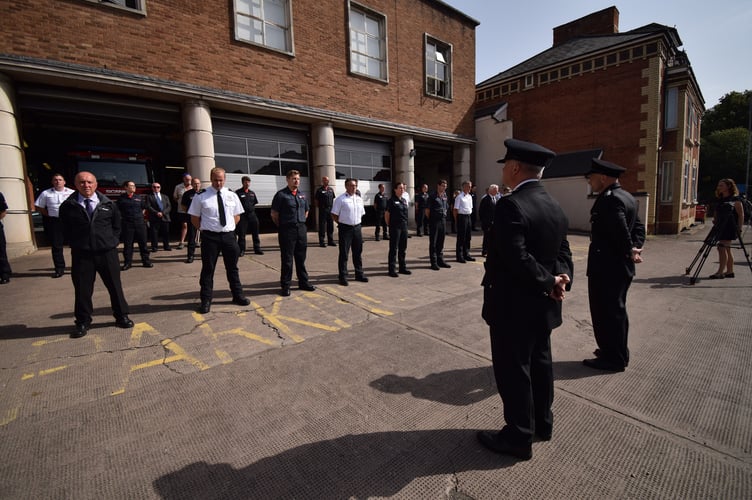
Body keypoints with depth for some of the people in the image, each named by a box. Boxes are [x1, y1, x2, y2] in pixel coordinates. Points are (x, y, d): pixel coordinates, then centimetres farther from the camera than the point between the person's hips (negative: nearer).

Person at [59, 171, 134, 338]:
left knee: (115, 286, 8)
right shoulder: (68, 206, 1)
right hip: (81, 254, 0)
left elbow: (117, 225, 12)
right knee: (82, 289, 7)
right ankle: (83, 322, 23)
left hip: (107, 252, 0)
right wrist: (75, 244, 2)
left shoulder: (109, 204, 4)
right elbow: (66, 230, 10)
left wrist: (112, 241, 3)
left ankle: (121, 317, 22)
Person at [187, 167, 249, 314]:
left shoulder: (232, 195, 5)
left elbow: (237, 216, 13)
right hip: (210, 237, -3)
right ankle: (206, 301, 19)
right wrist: (204, 230, -2)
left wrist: (230, 227, 2)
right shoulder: (201, 196, -4)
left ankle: (238, 295, 29)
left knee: (232, 267, 14)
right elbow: (194, 218, 3)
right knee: (208, 269, 6)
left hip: (229, 235, 3)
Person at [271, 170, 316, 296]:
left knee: (301, 258, 14)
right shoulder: (281, 194, -7)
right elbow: (274, 214, -5)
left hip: (301, 229, 5)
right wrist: (282, 226, 1)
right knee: (287, 260, 2)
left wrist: (301, 223, 15)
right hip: (287, 230, -5)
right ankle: (285, 285, 13)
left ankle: (303, 282, 26)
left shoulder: (302, 195, 11)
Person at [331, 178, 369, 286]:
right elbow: (334, 215, -8)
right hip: (345, 228, -6)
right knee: (343, 253, 0)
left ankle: (359, 274, 26)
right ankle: (343, 276, 9)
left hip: (357, 227, 6)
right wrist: (341, 223, -5)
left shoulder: (359, 199, 11)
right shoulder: (340, 199, -8)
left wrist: (357, 222, 10)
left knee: (358, 252, 14)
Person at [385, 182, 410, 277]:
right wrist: (389, 225, -4)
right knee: (394, 249, -1)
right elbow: (387, 214, -7)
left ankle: (403, 267, 24)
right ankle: (392, 269, 5)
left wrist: (405, 223, 12)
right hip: (395, 227, -7)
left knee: (403, 249, 13)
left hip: (404, 226, 7)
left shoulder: (405, 200, 13)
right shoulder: (392, 201, -8)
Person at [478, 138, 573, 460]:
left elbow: (517, 258, -29)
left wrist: (550, 282, -16)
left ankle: (518, 438, 24)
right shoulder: (555, 207, 7)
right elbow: (563, 253, 8)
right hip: (542, 305, 9)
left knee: (513, 371, 6)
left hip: (514, 306, -9)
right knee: (539, 363, 22)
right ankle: (542, 422, 41)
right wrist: (562, 277, -9)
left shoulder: (511, 205, -22)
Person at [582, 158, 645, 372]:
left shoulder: (609, 199, -18)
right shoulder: (627, 197, 13)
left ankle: (612, 358, 14)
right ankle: (619, 353, 33)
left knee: (606, 312, 1)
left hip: (606, 266, -10)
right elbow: (638, 226, 12)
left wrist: (629, 252, -10)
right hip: (621, 266, 10)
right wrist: (635, 249, 1)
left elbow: (621, 231, -25)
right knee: (616, 310, 20)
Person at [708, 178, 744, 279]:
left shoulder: (735, 199, -7)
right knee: (726, 249, 11)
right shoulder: (720, 200, 15)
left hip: (730, 228, -8)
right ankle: (729, 271, 18)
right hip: (721, 228, 8)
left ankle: (720, 272, -14)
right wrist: (715, 221, 3)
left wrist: (739, 228, -12)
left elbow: (741, 215, -8)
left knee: (722, 247, -14)